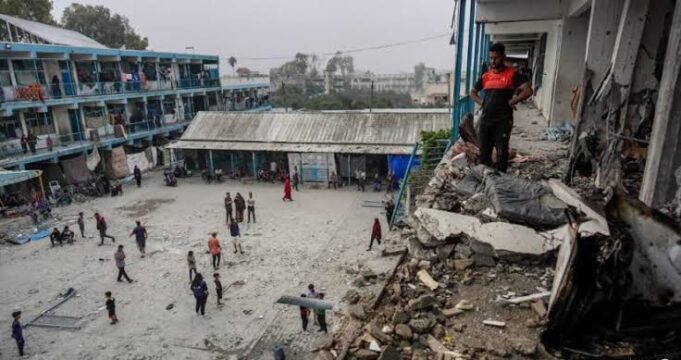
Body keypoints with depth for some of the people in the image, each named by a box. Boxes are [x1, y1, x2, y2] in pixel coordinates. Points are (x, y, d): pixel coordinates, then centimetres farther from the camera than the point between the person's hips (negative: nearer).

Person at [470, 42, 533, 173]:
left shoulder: (512, 74, -4)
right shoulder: (486, 76, 11)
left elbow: (528, 91, -13)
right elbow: (473, 92, 23)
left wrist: (511, 102, -11)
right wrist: (481, 102, 8)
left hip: (503, 121, -5)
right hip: (485, 120, 5)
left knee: (501, 153, 1)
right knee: (484, 152, 9)